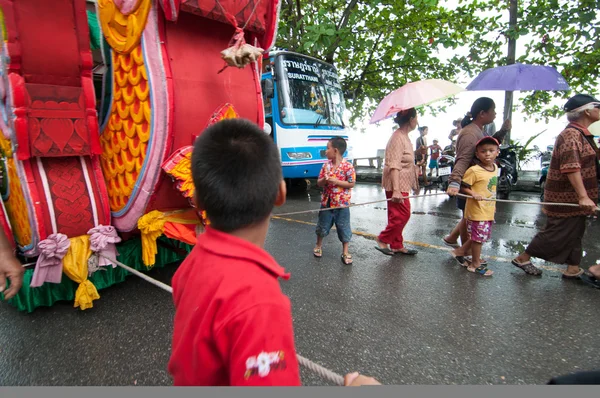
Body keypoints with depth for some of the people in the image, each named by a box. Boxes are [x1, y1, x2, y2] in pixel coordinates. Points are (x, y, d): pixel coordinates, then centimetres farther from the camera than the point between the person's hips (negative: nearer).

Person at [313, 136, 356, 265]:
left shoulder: (348, 166, -12)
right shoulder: (326, 165, 1)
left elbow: (351, 184, -13)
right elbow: (319, 183, 5)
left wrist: (336, 181, -20)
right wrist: (324, 180, -17)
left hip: (342, 203, -4)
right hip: (326, 201, 4)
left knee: (344, 228, 6)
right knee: (322, 225, 16)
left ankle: (345, 252, 20)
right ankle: (319, 245, 38)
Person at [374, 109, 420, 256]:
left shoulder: (404, 136, 13)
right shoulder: (398, 138, -19)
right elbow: (394, 166, -26)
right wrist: (396, 190, -31)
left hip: (402, 184, 10)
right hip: (397, 184, -10)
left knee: (397, 216, 14)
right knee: (403, 214, -6)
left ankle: (397, 245, 23)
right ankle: (382, 240, 6)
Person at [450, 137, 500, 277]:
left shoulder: (495, 168, 7)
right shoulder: (474, 170, -18)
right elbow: (463, 187, -15)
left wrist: (493, 204, 19)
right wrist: (473, 194, -31)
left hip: (489, 212, 8)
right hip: (477, 211, -8)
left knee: (480, 237, 17)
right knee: (478, 237, 4)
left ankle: (459, 251, 33)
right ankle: (476, 264, 21)